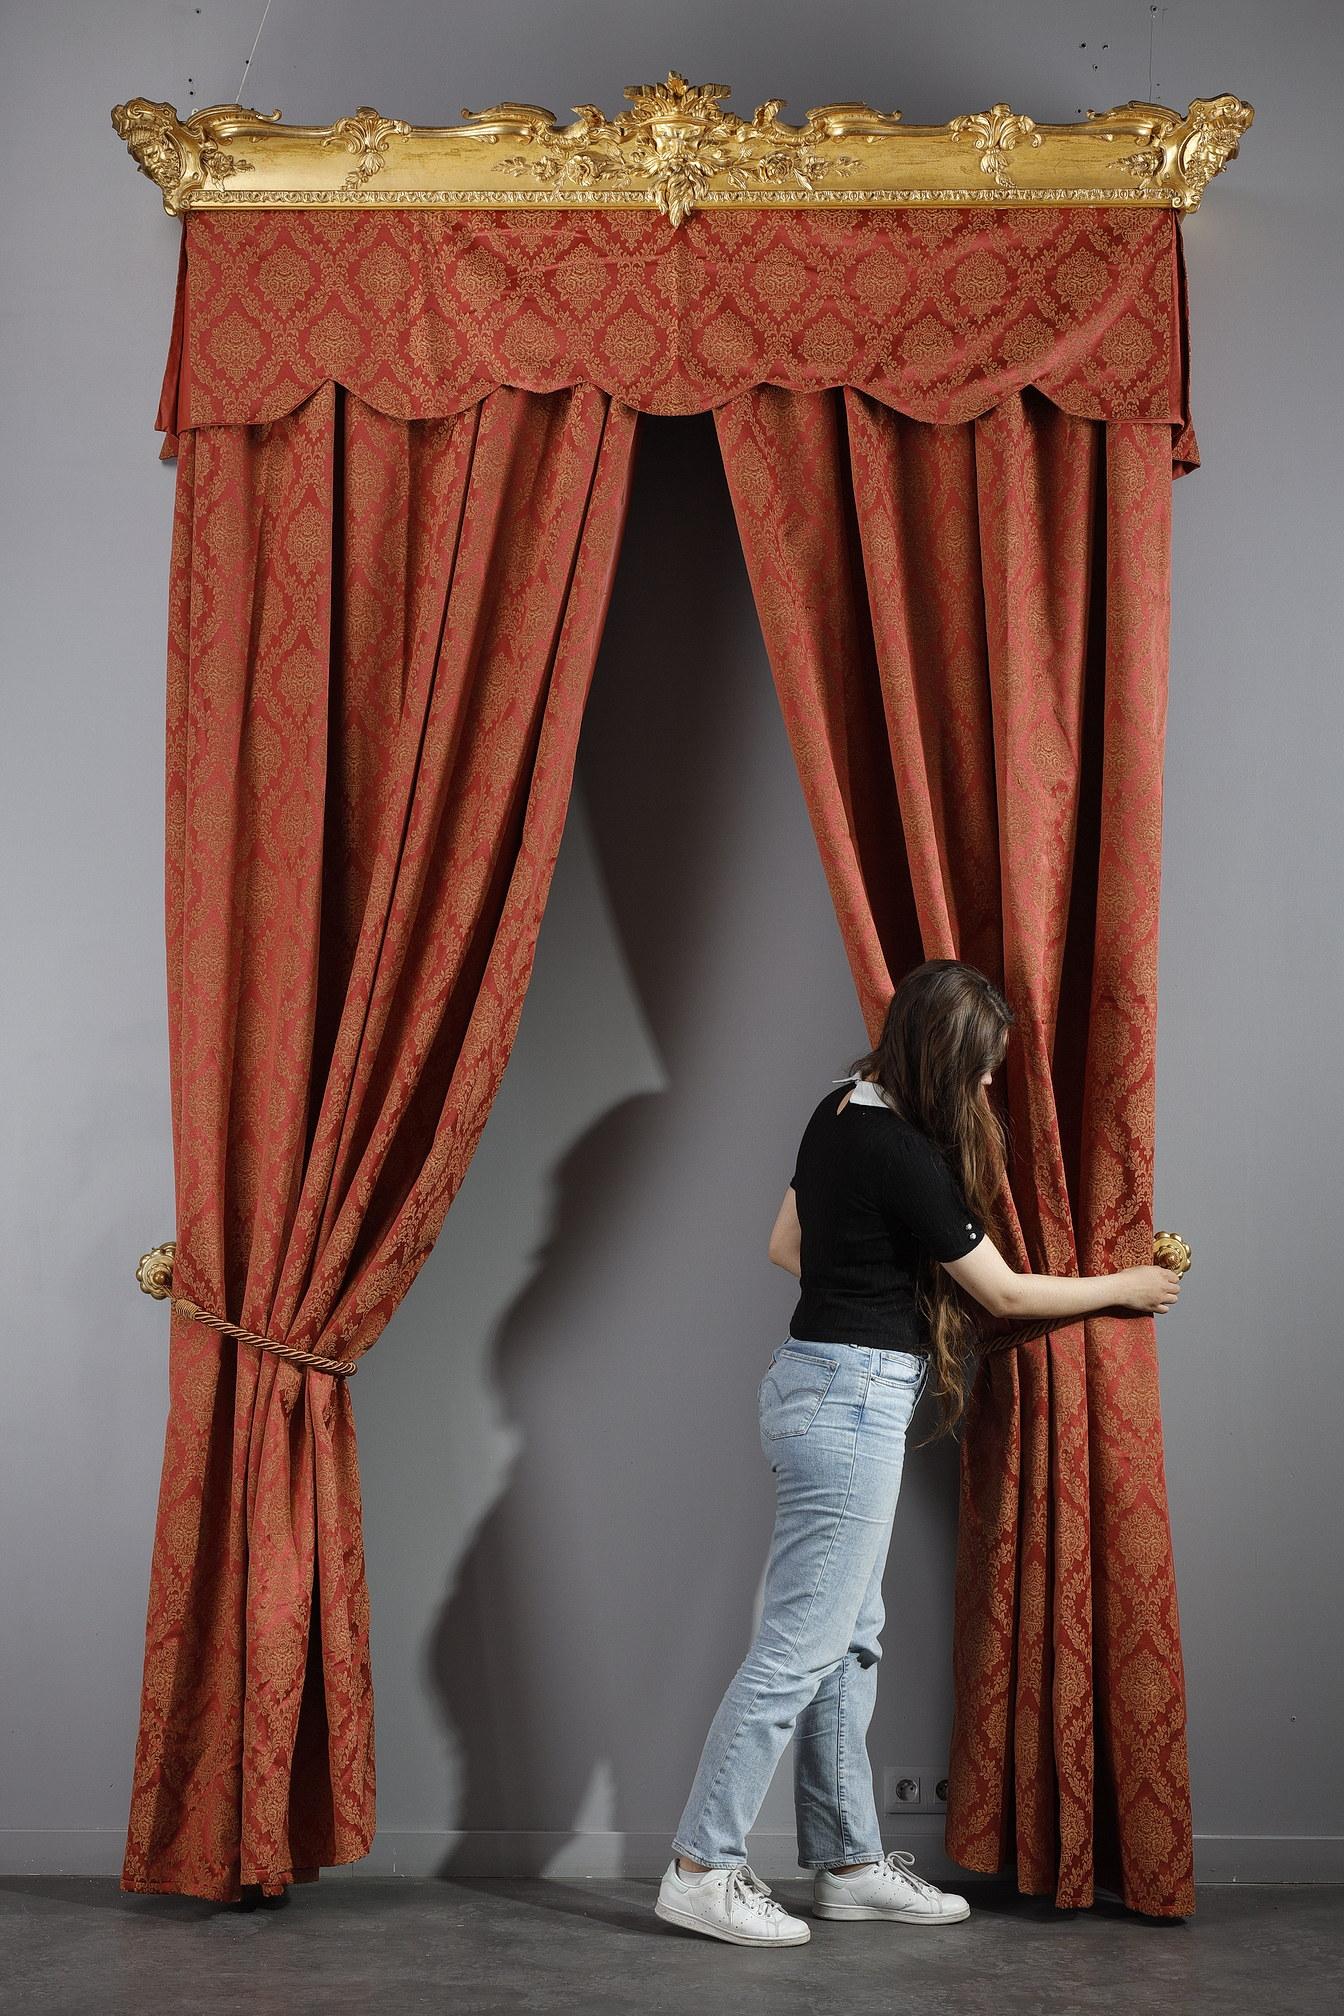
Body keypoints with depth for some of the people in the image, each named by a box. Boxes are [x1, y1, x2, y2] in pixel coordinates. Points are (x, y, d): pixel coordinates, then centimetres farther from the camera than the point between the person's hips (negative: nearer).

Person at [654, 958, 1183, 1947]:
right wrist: (1126, 1287, 6)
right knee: (800, 1644, -5)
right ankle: (702, 1870, 1)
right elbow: (1002, 1290, -7)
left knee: (850, 1640, 14)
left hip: (815, 1379, 10)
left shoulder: (839, 1113, 7)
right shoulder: (907, 1158, -19)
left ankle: (848, 1862, 21)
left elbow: (786, 1244, 19)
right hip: (855, 1398, -10)